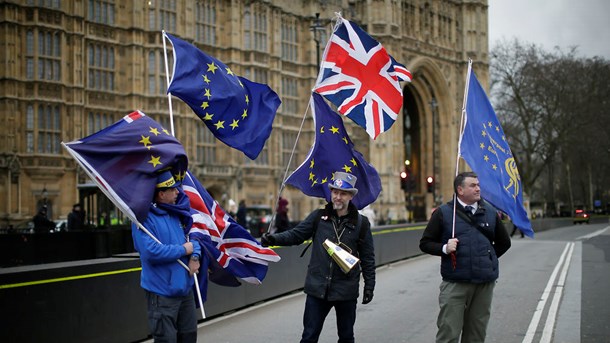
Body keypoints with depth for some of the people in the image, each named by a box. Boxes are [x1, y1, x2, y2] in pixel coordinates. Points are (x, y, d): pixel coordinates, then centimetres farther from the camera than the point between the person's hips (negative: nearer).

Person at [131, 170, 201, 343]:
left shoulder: (175, 214, 10)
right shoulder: (145, 218, -16)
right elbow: (151, 252, -27)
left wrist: (195, 256, -3)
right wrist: (183, 250, -16)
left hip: (185, 288, 8)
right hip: (162, 294, -8)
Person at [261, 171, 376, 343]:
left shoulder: (361, 223, -1)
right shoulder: (319, 216, 1)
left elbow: (367, 258, 3)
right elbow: (296, 234, 1)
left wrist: (369, 286, 1)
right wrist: (274, 239, -17)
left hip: (346, 290, 0)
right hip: (318, 288, 0)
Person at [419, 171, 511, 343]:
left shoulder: (490, 212, 10)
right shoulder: (444, 213, 0)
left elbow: (504, 242, 22)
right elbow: (425, 243, 3)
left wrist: (487, 258, 13)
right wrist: (445, 248, -13)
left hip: (485, 283, 3)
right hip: (455, 283, -3)